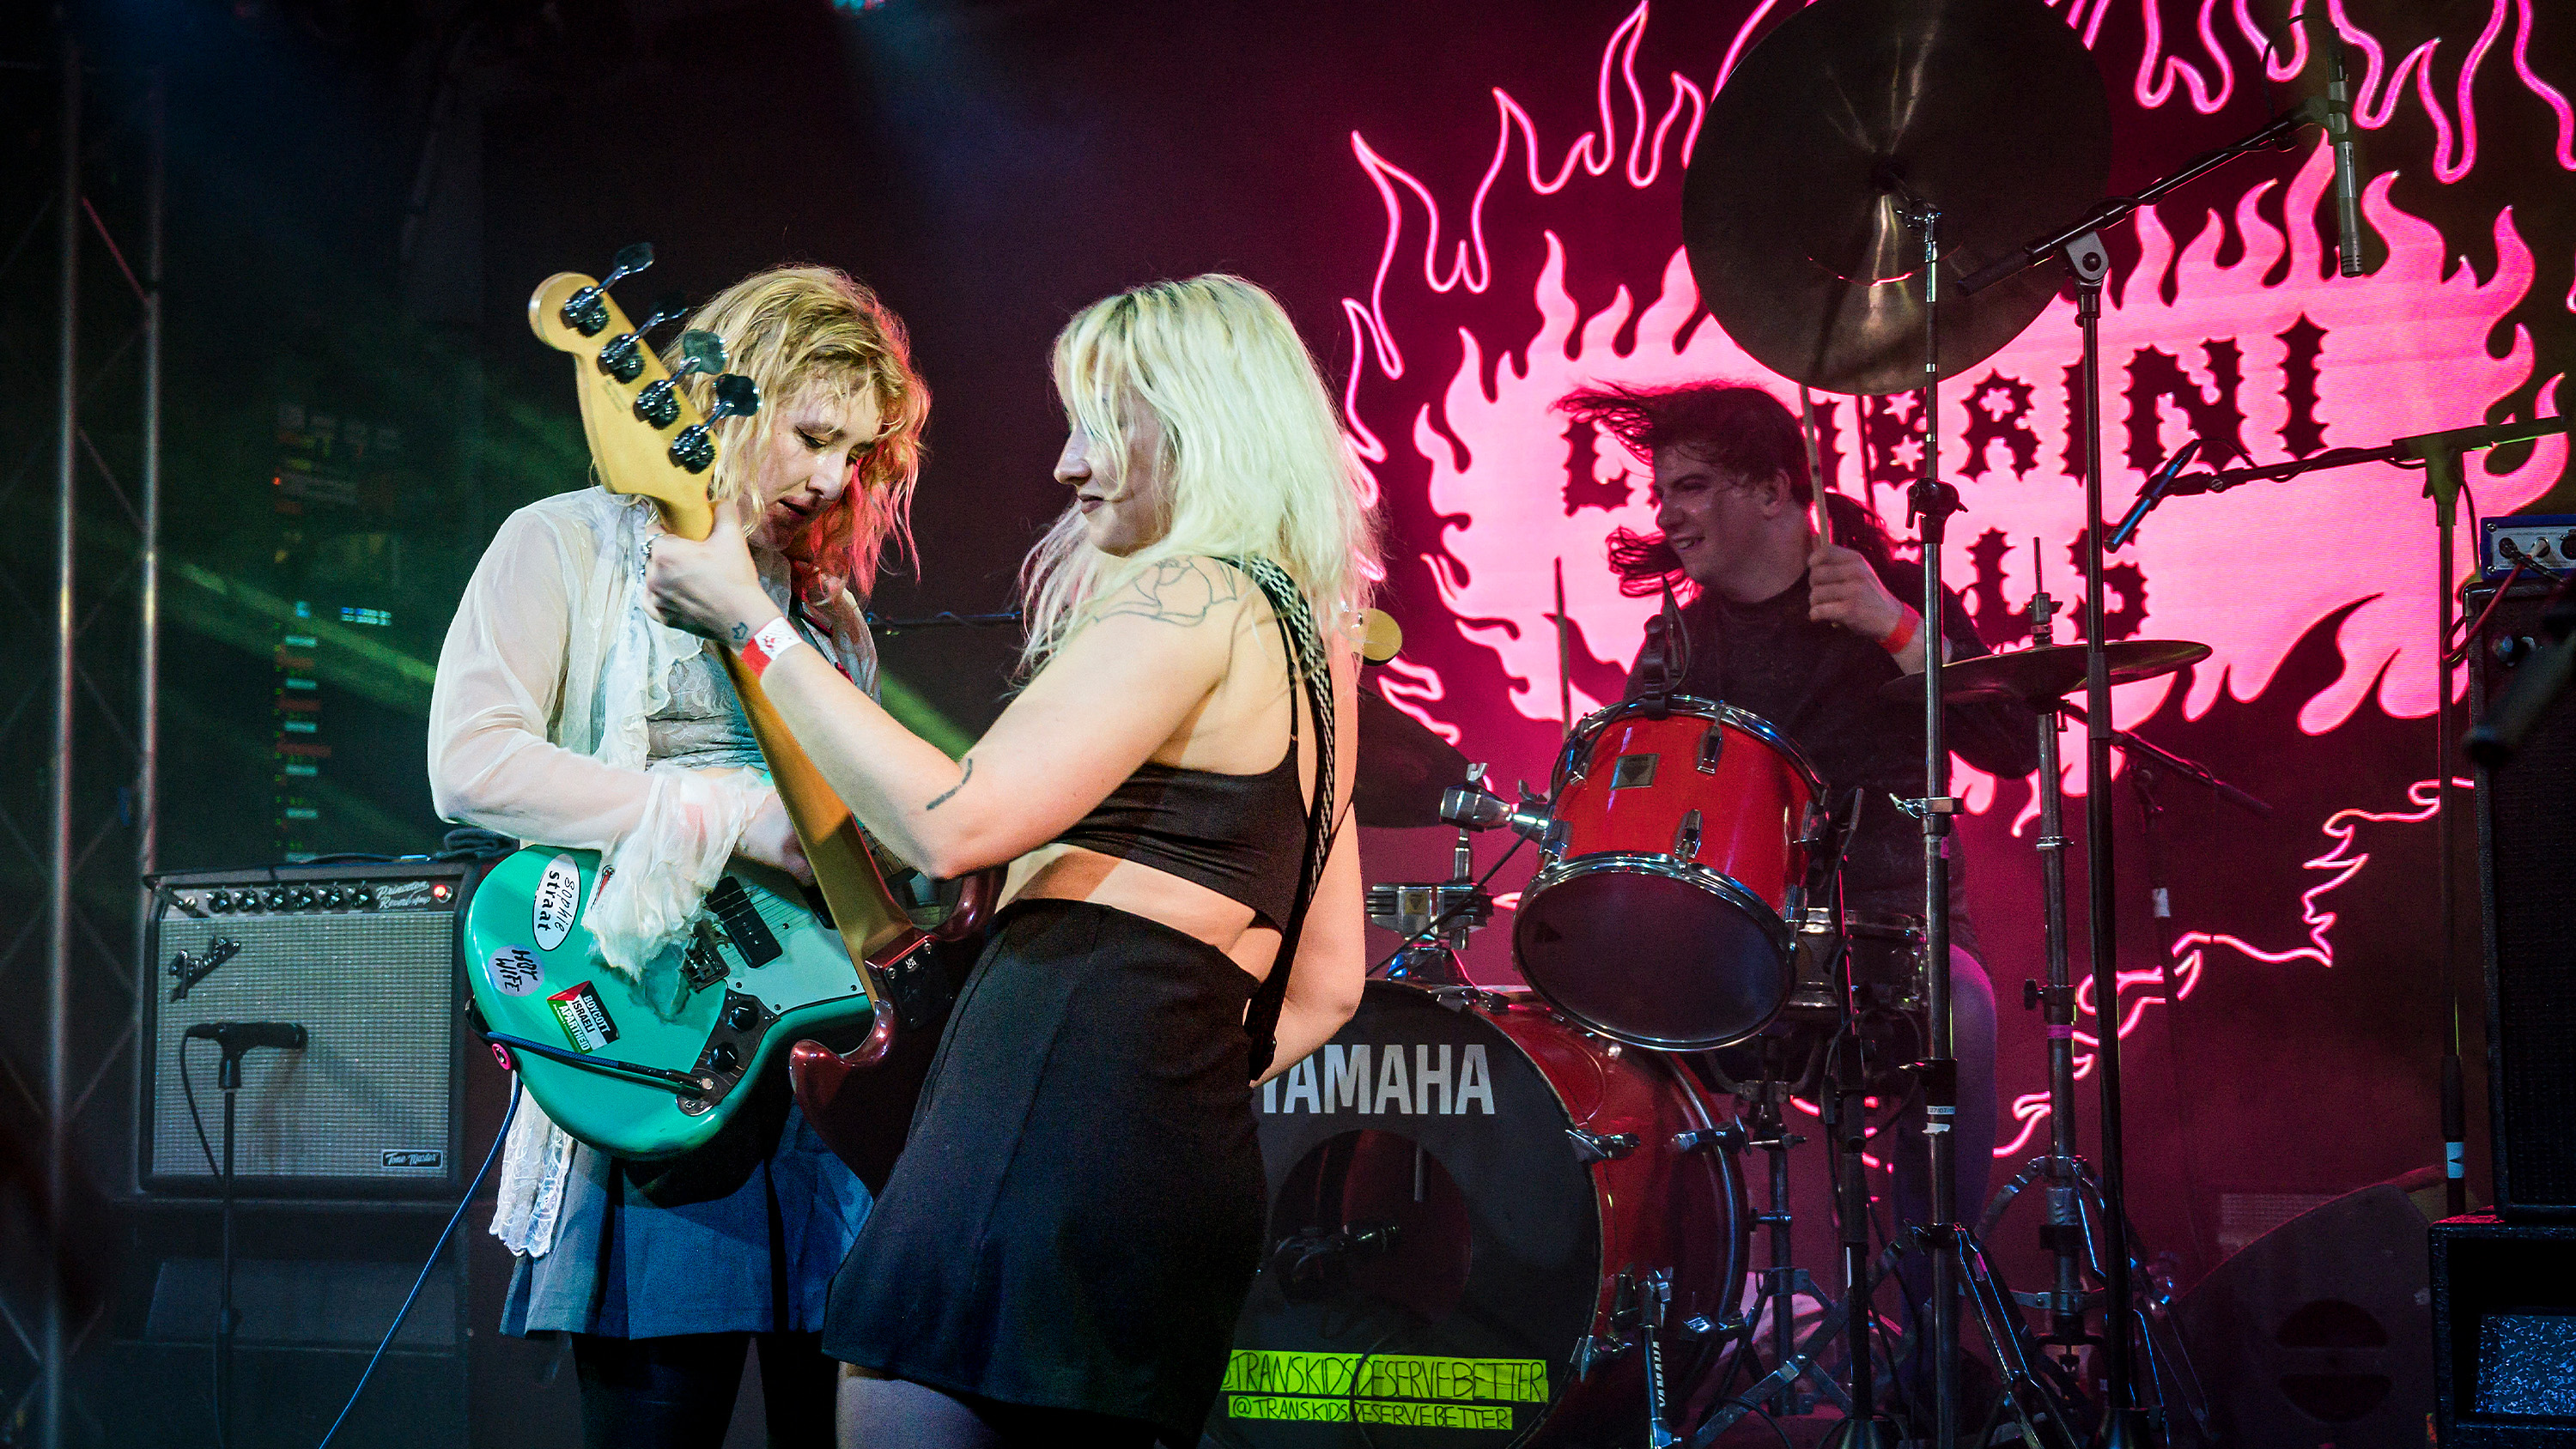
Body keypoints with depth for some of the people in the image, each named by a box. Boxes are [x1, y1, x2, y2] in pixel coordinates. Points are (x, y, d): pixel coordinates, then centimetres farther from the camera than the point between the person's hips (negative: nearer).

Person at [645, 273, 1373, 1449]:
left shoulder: (1192, 599, -7)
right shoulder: (1311, 651, 23)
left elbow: (951, 823, -16)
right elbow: (1325, 985, 24)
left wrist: (751, 625, -9)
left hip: (1053, 1118, -10)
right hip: (1190, 1162, 10)